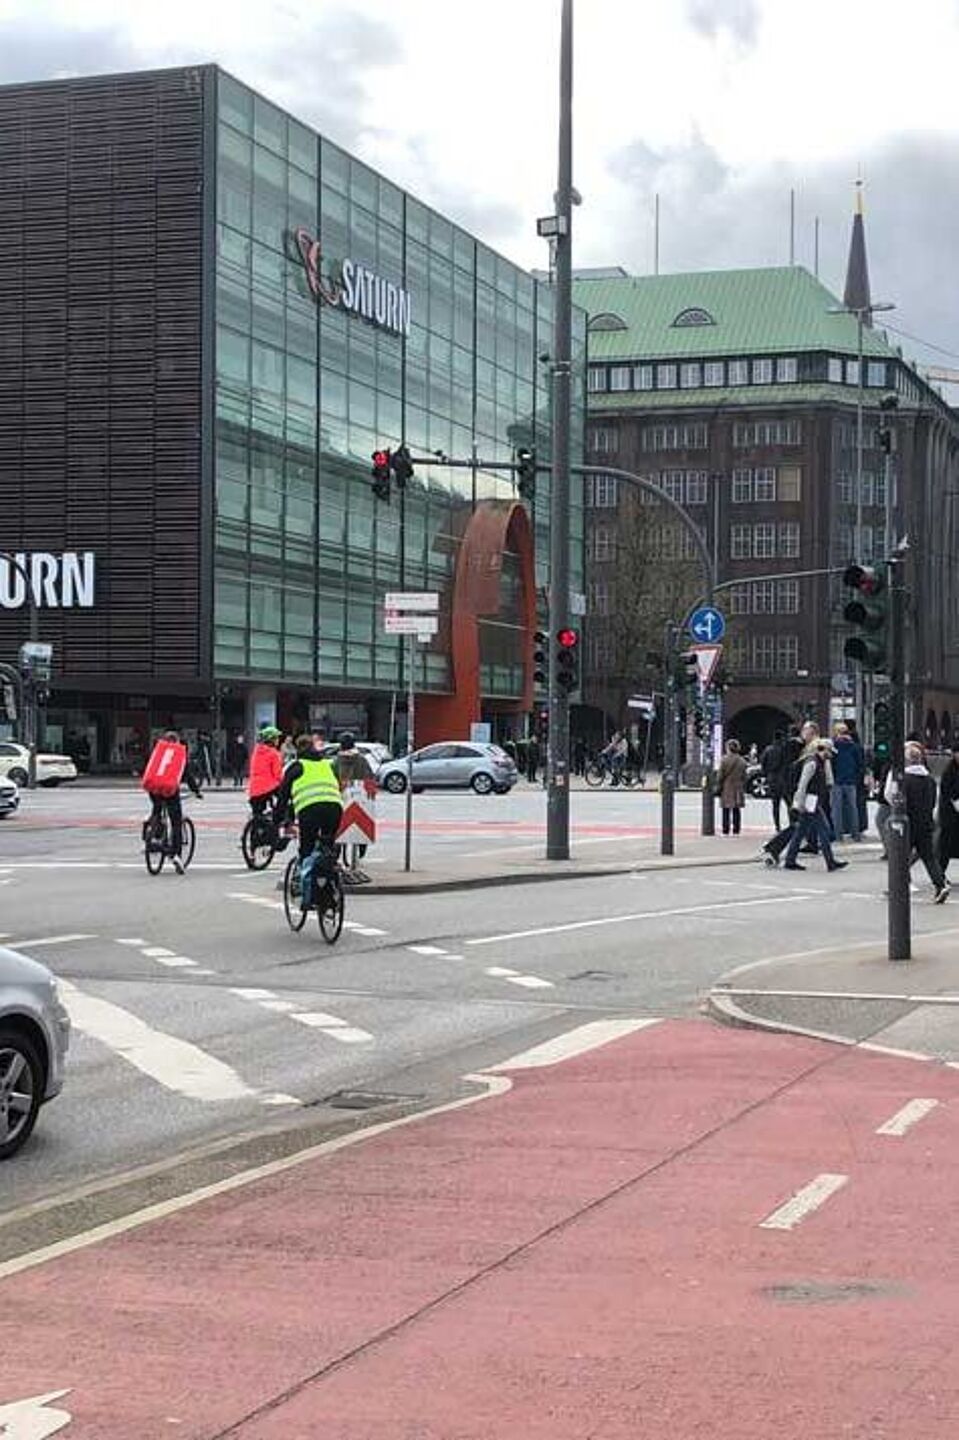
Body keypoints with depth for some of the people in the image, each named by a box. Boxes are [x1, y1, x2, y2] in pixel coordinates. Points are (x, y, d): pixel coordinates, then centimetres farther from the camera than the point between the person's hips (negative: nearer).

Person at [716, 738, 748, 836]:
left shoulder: (724, 760, -9)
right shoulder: (742, 761, 5)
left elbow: (720, 775, -8)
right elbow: (744, 777, 10)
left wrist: (718, 787, 0)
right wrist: (743, 789, 17)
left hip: (727, 788, -3)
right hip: (738, 788, 4)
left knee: (726, 810, 0)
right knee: (736, 810, 7)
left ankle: (725, 830, -2)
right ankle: (736, 830, 6)